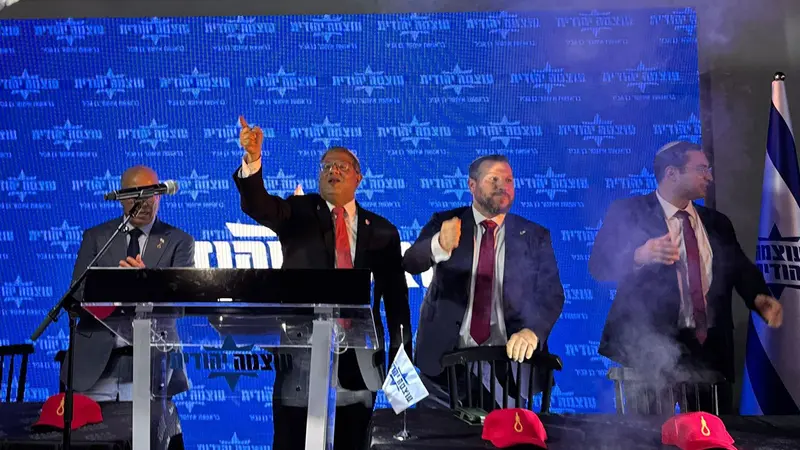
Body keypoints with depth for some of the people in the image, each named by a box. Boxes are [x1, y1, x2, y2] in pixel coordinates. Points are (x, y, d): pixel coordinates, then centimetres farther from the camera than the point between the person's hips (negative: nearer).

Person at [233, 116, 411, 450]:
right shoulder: (299, 213, 6)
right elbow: (257, 206, -15)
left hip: (360, 361, 2)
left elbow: (396, 297, 7)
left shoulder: (382, 231, 8)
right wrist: (253, 158, -33)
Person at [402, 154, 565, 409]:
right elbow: (410, 263, -14)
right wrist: (439, 246, -38)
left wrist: (532, 331, -24)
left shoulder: (535, 236, 3)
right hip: (445, 359, 0)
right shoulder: (445, 223, 1)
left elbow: (551, 294, -2)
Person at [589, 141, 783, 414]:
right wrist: (639, 256, -31)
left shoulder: (717, 222, 15)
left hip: (710, 346, 5)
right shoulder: (628, 213, -2)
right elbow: (599, 266, -12)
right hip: (649, 344, -5)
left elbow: (741, 269, 10)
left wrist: (760, 298, -12)